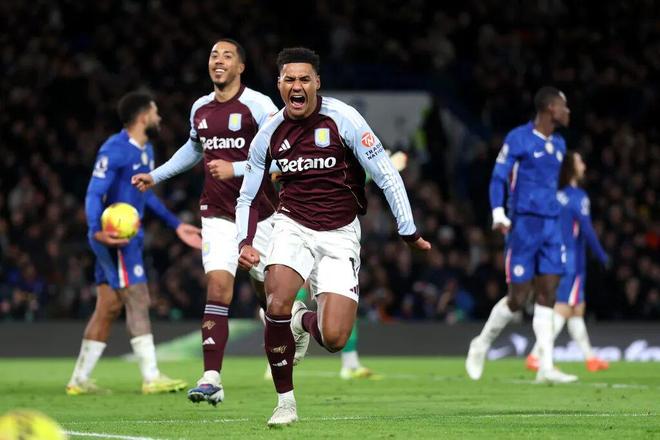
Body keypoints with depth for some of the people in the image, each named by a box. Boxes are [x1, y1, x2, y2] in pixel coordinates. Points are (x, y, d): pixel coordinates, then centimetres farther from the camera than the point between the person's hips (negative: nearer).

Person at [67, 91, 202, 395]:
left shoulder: (146, 151, 16)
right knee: (138, 301, -12)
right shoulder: (115, 150, -15)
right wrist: (96, 230, -36)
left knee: (108, 307, 10)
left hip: (128, 237, 10)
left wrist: (176, 226, 29)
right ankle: (151, 378, -13)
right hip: (114, 237, -10)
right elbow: (94, 193, -20)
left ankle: (79, 380, 14)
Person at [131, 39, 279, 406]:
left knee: (269, 290, 7)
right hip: (218, 213, 3)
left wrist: (235, 169, -23)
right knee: (218, 286, -12)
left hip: (259, 209, -3)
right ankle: (212, 378, -19)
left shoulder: (258, 105, -9)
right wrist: (156, 176, 31)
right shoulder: (200, 109, 9)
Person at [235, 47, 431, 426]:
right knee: (278, 303, -26)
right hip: (293, 226, 2)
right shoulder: (270, 134, -2)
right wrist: (245, 243, -7)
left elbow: (387, 176, -9)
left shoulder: (344, 119, -13)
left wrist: (410, 233, -9)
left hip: (340, 235, -2)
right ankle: (285, 402, -7)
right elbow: (247, 197, 9)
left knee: (334, 339, -14)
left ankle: (305, 321, 26)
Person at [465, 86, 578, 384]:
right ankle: (482, 344, 19)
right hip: (524, 224, -6)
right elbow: (498, 178, -7)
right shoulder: (518, 139, -6)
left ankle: (546, 367, -5)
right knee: (518, 298, -4)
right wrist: (498, 214, -20)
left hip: (551, 225, 6)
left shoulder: (559, 144, 16)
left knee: (547, 297, -2)